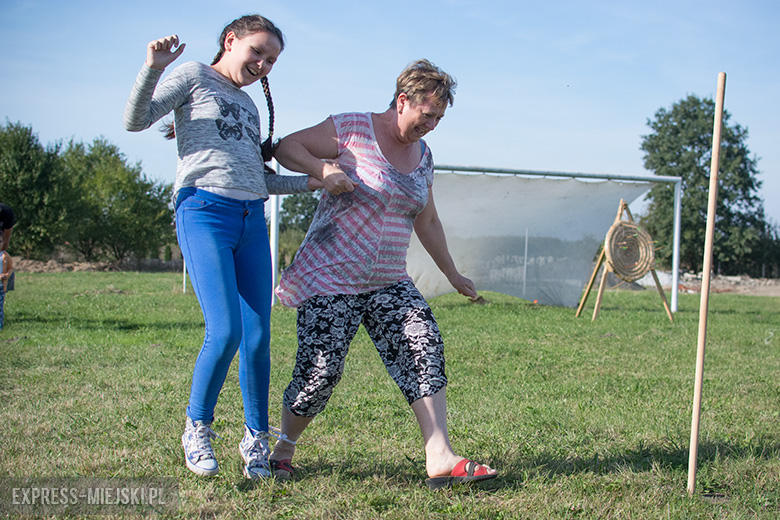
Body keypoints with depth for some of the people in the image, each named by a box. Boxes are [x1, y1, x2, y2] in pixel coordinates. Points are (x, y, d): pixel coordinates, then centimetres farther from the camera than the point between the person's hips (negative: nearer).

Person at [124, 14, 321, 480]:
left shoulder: (250, 106, 27)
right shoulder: (194, 76, 9)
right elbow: (136, 120, -2)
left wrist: (311, 182, 17)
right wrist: (154, 68, -15)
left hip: (252, 220, 6)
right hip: (204, 212, -6)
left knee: (258, 336, -1)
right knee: (225, 331, -16)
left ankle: (257, 439, 13)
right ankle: (198, 429, 5)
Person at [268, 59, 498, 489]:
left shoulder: (422, 155, 13)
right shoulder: (351, 129, -7)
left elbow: (427, 221, 23)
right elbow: (286, 147, -5)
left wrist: (452, 275, 25)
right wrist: (321, 168, -25)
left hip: (388, 282, 6)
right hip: (331, 277, -6)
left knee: (425, 348, -13)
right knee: (320, 373, -7)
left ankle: (440, 459, -17)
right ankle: (282, 449, 19)